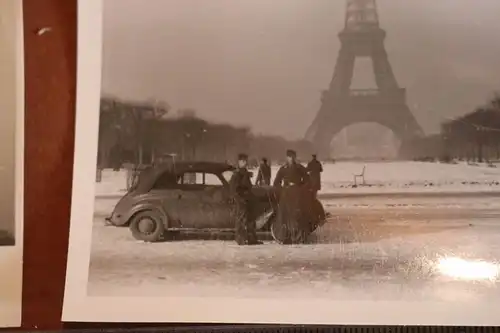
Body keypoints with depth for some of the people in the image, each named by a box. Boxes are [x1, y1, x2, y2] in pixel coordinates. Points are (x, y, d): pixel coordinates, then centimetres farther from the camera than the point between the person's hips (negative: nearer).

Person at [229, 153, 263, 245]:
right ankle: (241, 239, -5)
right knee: (241, 220, -7)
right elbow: (233, 187, -17)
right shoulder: (237, 174, -11)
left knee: (250, 220, 11)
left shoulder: (245, 173, 18)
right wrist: (240, 198, -20)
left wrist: (250, 197, 17)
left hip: (247, 200, 10)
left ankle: (251, 239, 15)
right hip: (240, 201, -10)